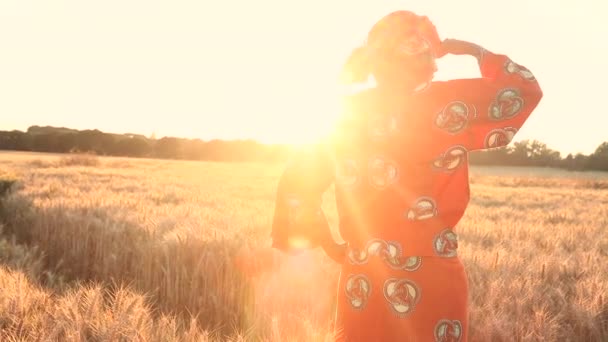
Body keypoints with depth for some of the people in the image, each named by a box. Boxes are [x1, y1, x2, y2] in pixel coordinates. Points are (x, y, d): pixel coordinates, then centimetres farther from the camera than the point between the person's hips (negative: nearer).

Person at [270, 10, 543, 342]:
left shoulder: (348, 113, 1)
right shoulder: (445, 103, -9)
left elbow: (297, 181, 1)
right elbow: (525, 89, 1)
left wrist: (329, 245, 9)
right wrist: (476, 52, 12)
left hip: (364, 281, 4)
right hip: (431, 282, -3)